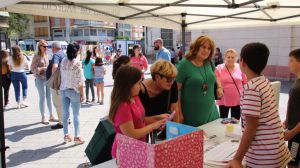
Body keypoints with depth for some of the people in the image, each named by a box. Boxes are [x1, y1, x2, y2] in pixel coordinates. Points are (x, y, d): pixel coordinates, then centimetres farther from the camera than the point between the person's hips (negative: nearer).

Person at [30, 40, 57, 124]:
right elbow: (32, 69, -12)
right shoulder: (36, 56, -8)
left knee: (49, 97, 9)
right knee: (42, 98, -1)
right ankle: (43, 117, 9)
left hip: (47, 79, 6)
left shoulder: (46, 56, 10)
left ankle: (51, 116, 18)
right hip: (40, 79, -6)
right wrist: (43, 68, -21)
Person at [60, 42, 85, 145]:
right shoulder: (77, 64, -16)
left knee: (65, 113, 13)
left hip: (63, 90, 5)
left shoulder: (63, 61, 0)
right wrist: (82, 94, -8)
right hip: (74, 91, -5)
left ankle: (66, 135, 22)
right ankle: (77, 137, 8)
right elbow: (80, 81, -14)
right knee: (76, 115, 4)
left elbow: (62, 76, 2)